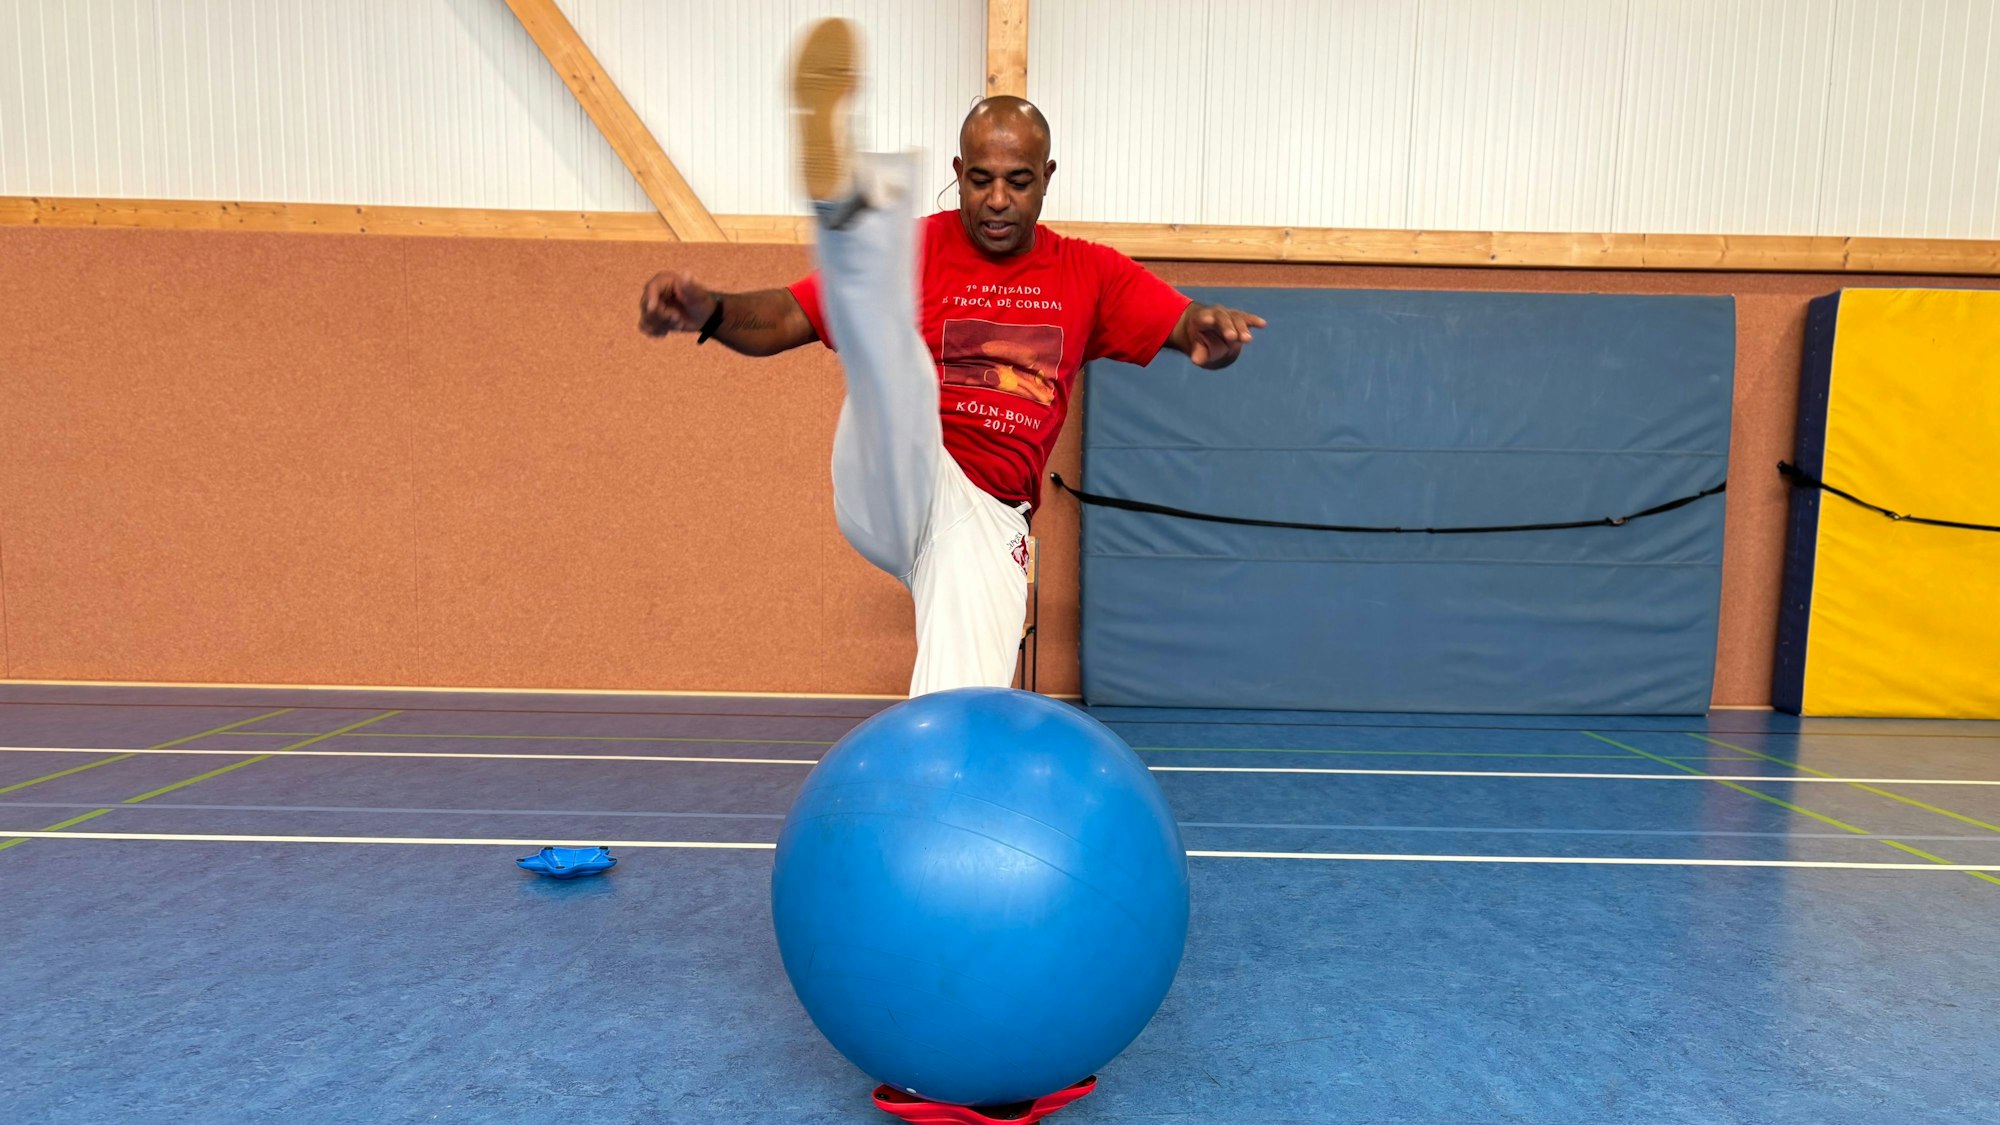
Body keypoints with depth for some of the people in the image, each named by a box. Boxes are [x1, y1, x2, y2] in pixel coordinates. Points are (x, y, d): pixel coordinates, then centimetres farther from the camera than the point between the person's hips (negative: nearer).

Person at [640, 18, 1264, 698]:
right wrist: (709, 311, -21)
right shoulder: (923, 248, 8)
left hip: (990, 517, 2)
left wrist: (1212, 334, -22)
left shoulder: (1089, 273, 14)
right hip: (891, 490, -2)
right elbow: (781, 320, 1)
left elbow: (1189, 328, 4)